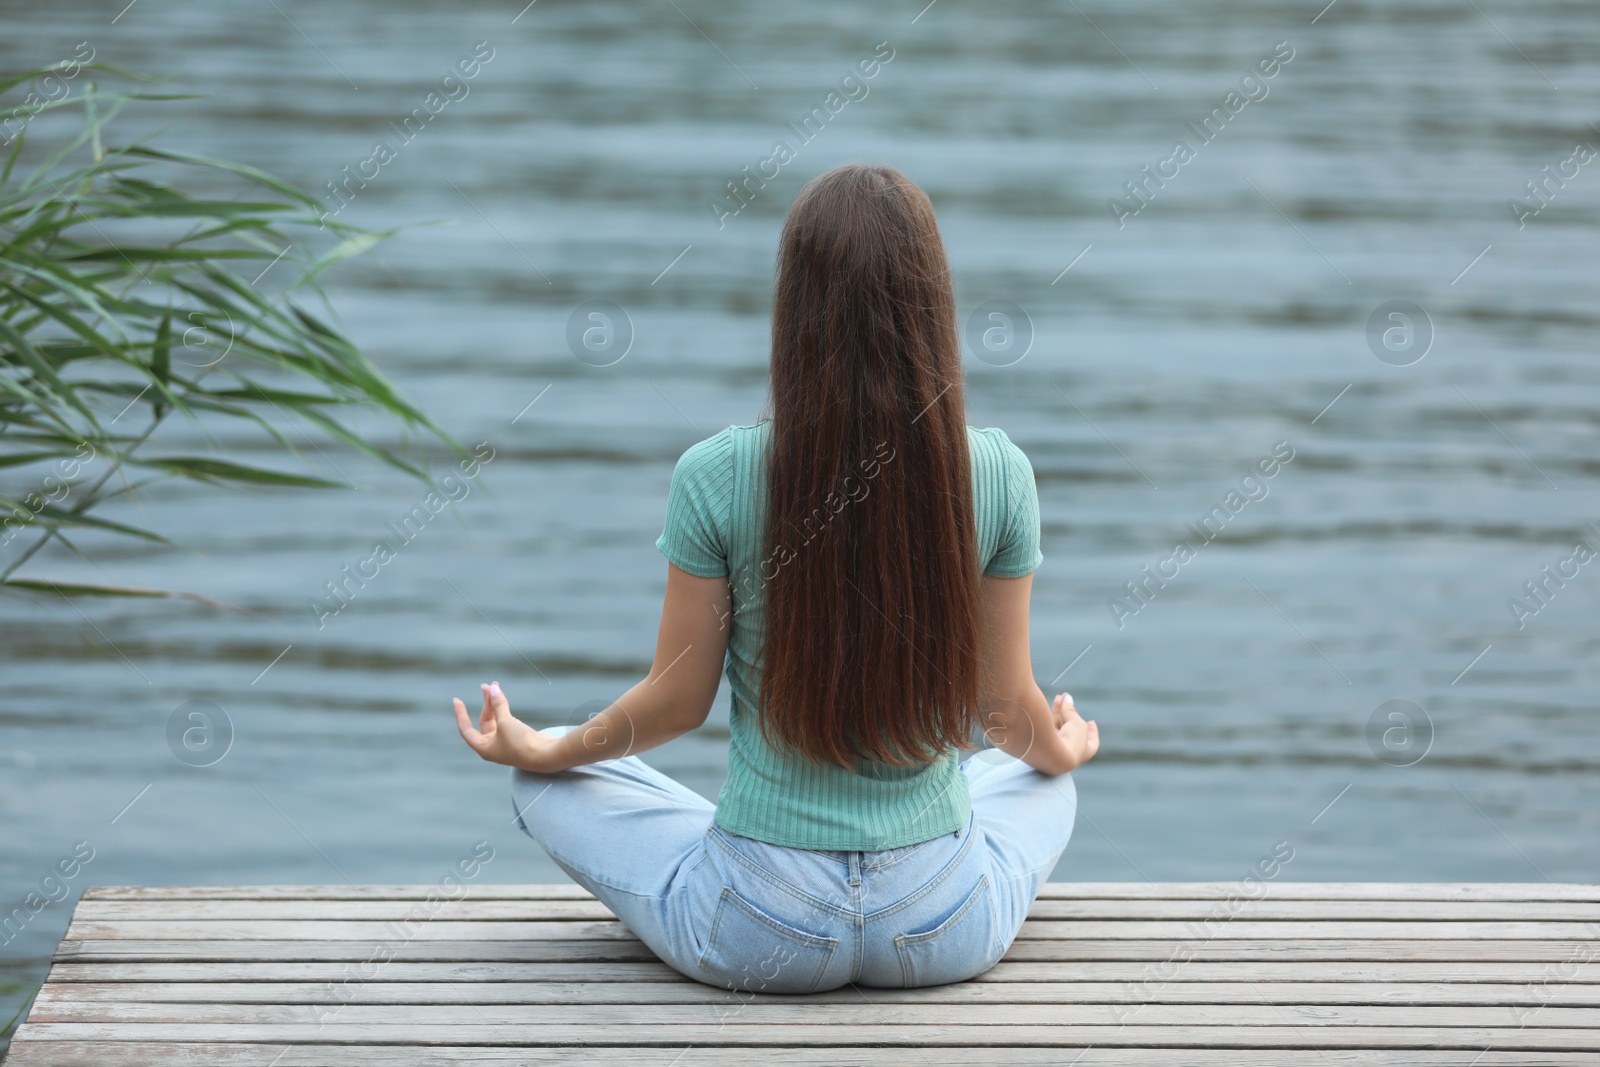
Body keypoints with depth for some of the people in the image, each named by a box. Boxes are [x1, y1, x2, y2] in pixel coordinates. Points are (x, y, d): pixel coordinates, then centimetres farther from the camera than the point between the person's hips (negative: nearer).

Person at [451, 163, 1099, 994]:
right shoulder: (997, 474, -12)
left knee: (548, 785, 23)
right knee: (1043, 779, 36)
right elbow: (1006, 708, 0)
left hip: (758, 936, -2)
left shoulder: (714, 477, -17)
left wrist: (542, 751, 16)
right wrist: (1065, 748, 25)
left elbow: (678, 702, -5)